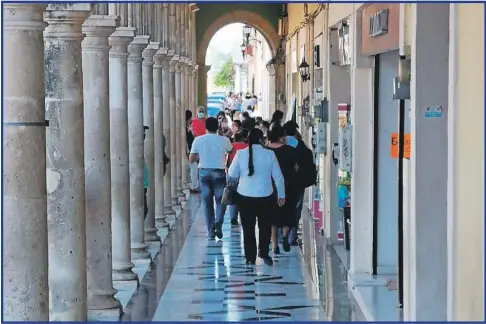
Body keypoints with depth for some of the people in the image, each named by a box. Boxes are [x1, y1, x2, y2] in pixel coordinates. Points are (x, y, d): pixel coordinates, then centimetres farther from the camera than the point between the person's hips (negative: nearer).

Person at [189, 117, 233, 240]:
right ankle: (218, 224, -10)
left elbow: (191, 159, -1)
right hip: (219, 172, -1)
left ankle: (211, 231, 9)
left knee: (207, 202, 10)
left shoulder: (198, 140, -5)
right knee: (220, 200, 11)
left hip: (204, 172, 1)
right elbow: (230, 151, 14)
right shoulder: (224, 140, -7)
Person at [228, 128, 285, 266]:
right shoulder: (269, 154, -7)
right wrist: (281, 195, 10)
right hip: (265, 196, 0)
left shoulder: (241, 154, -8)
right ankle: (263, 253, 16)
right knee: (265, 226, 19)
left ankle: (250, 257, 15)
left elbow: (232, 175, -3)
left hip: (245, 196, 0)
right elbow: (278, 177, -1)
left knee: (248, 228, 11)